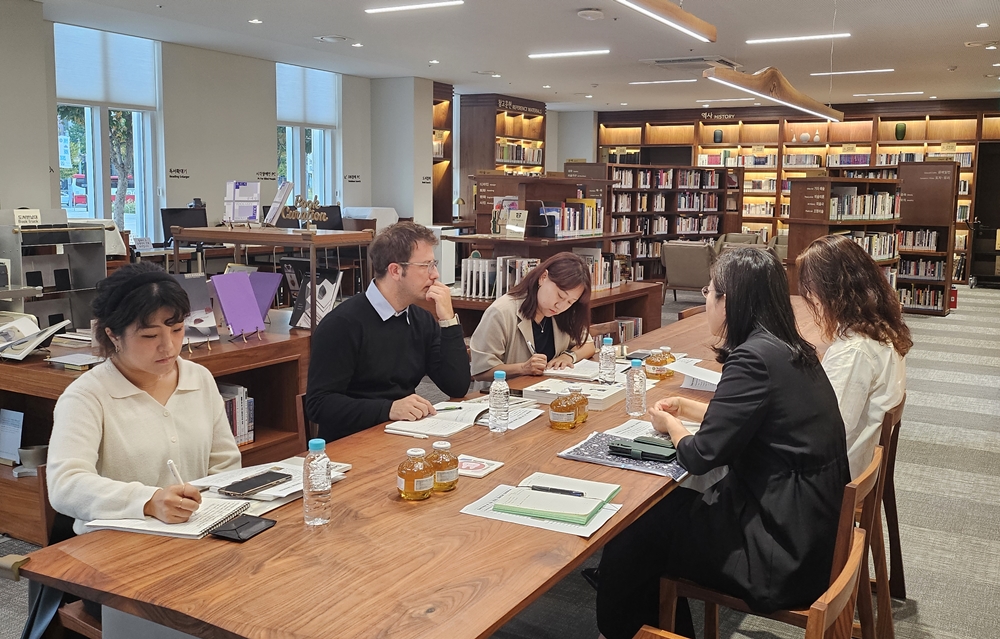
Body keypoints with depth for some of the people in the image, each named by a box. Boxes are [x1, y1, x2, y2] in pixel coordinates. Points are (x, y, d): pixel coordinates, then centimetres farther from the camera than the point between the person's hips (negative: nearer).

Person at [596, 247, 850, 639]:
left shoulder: (754, 358, -22)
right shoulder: (788, 349, 6)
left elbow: (702, 457, -17)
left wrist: (671, 426, 2)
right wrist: (688, 408, 21)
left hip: (784, 552, -9)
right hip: (807, 526, 9)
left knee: (632, 534, 3)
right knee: (662, 509, 16)